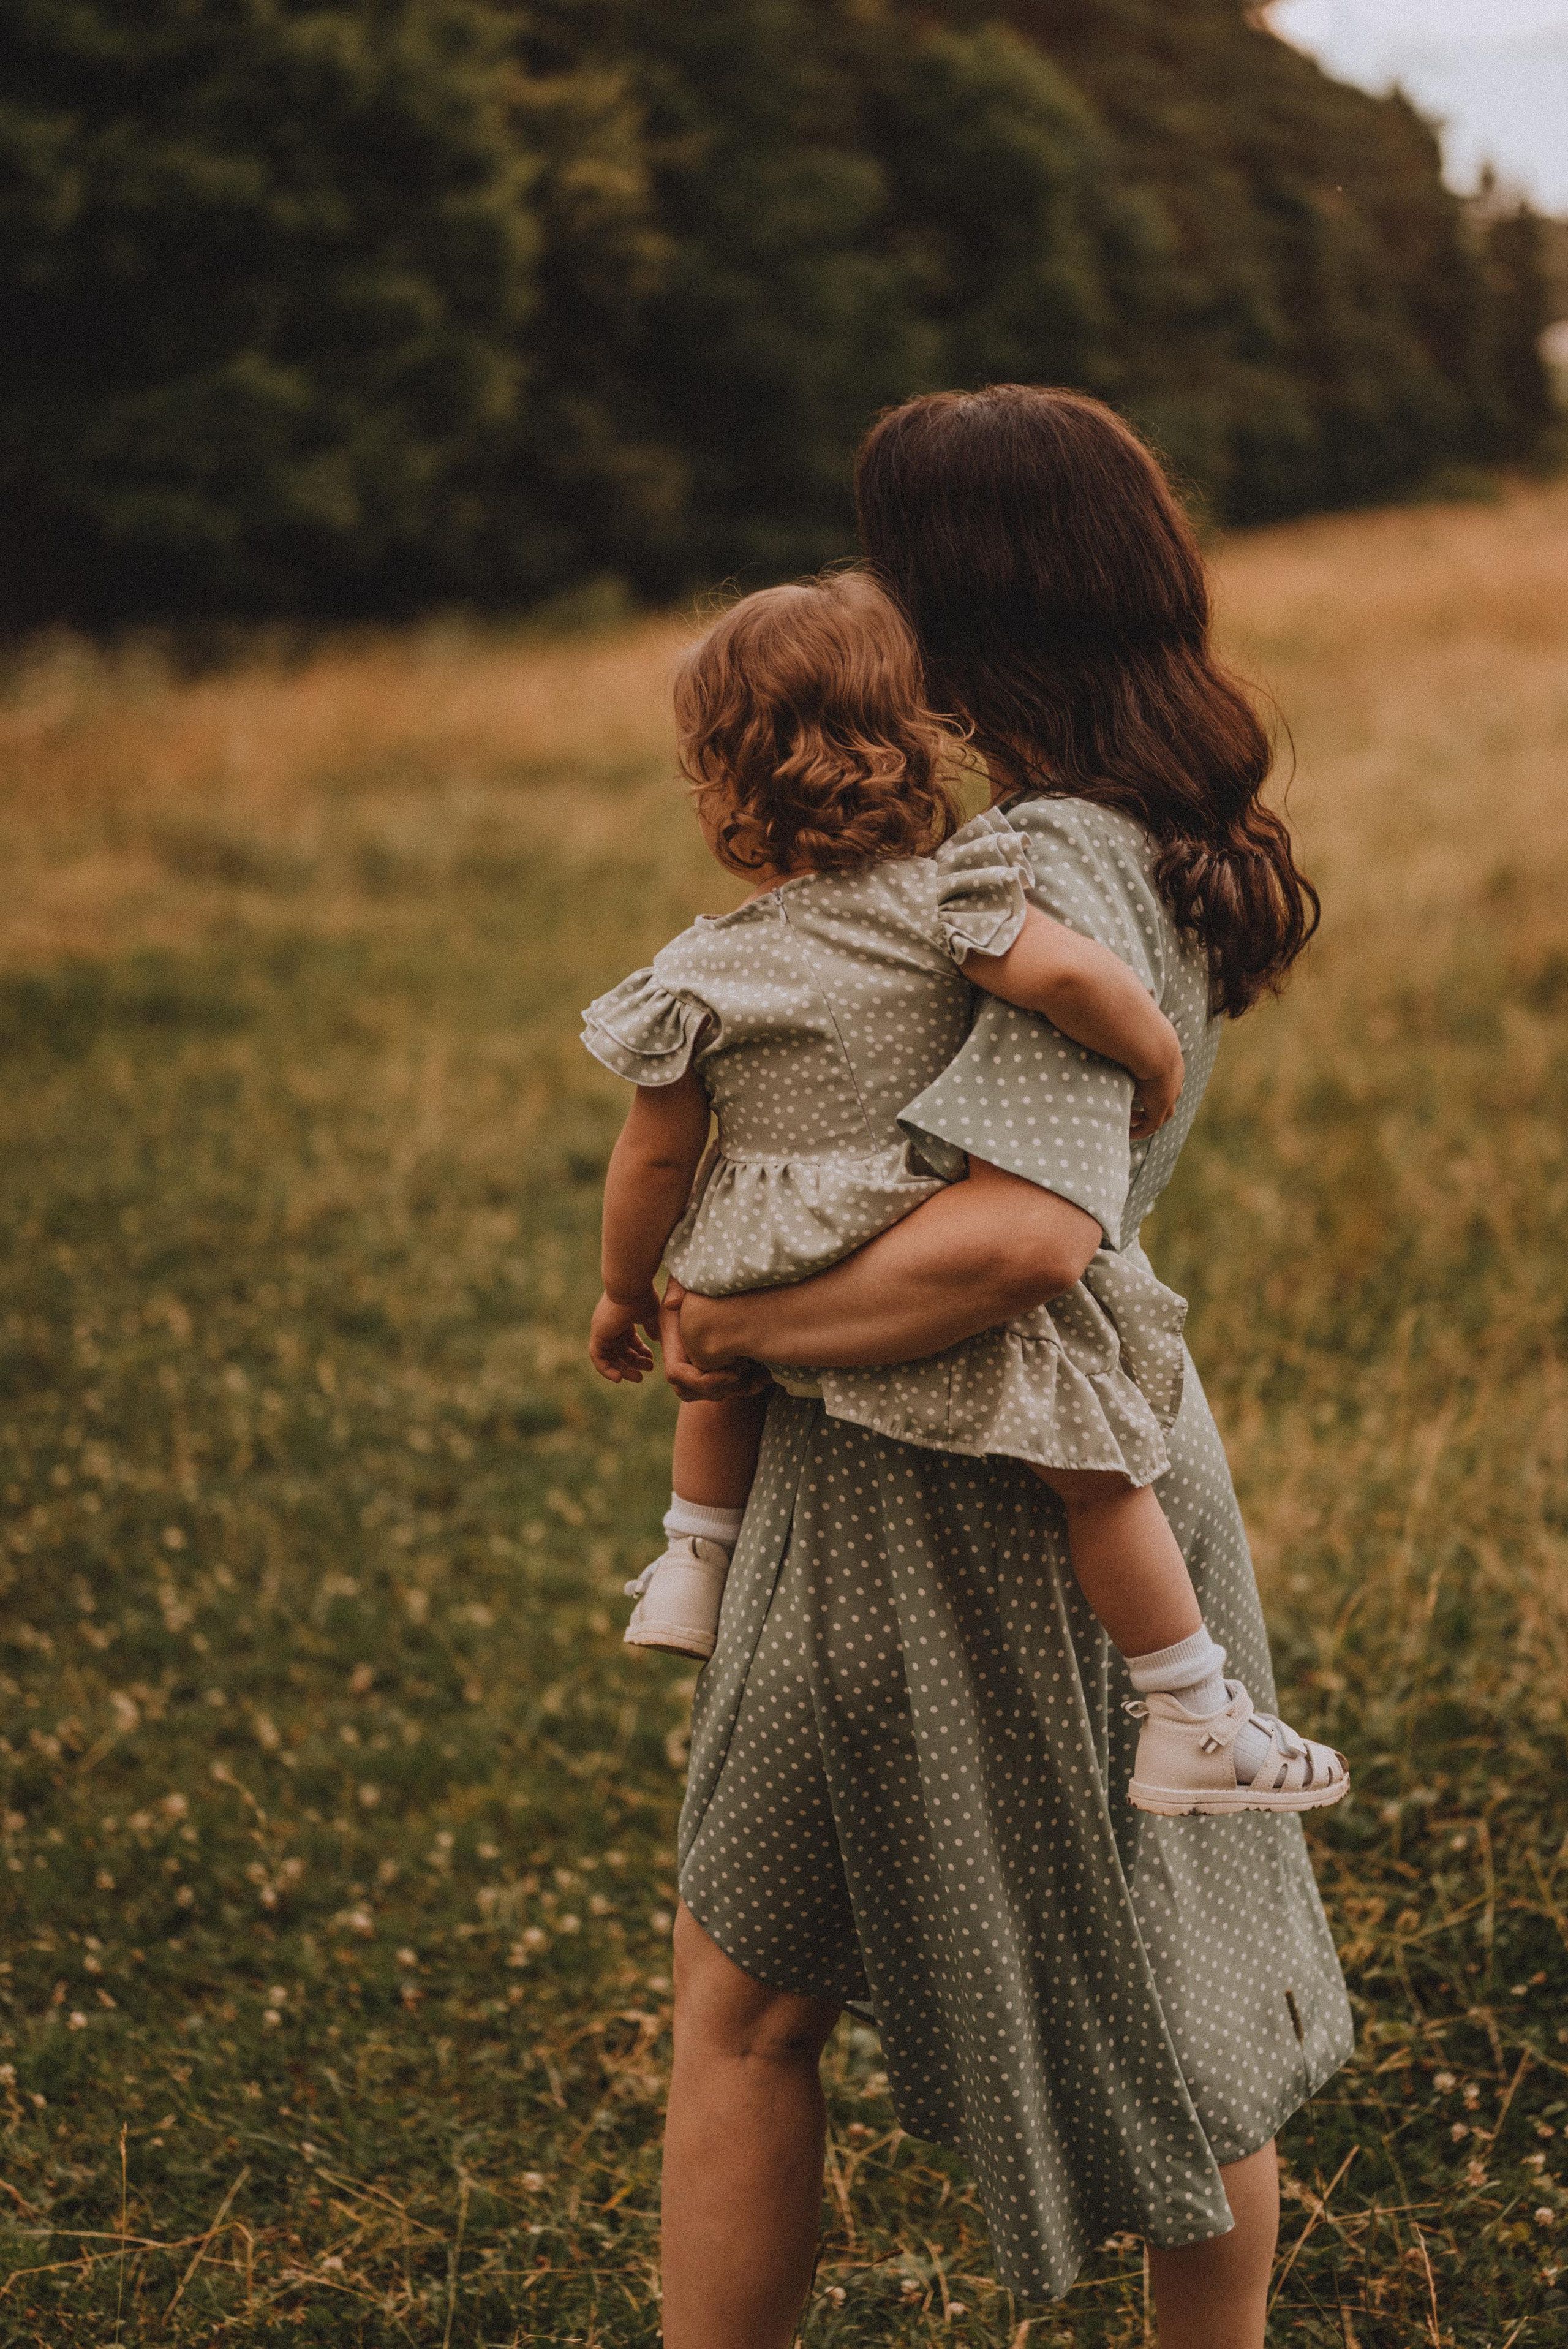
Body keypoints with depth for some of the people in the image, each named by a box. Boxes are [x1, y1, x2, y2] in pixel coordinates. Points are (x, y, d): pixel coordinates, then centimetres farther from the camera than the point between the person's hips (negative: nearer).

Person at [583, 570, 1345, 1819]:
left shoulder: (699, 979, -3)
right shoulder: (942, 901, -12)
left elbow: (656, 1162, 3)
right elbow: (1070, 975, -30)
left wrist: (626, 1295, 19)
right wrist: (1159, 1061, -11)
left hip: (775, 1289, 3)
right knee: (1099, 1464, 10)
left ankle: (696, 1563, 42)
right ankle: (1193, 1728, 14)